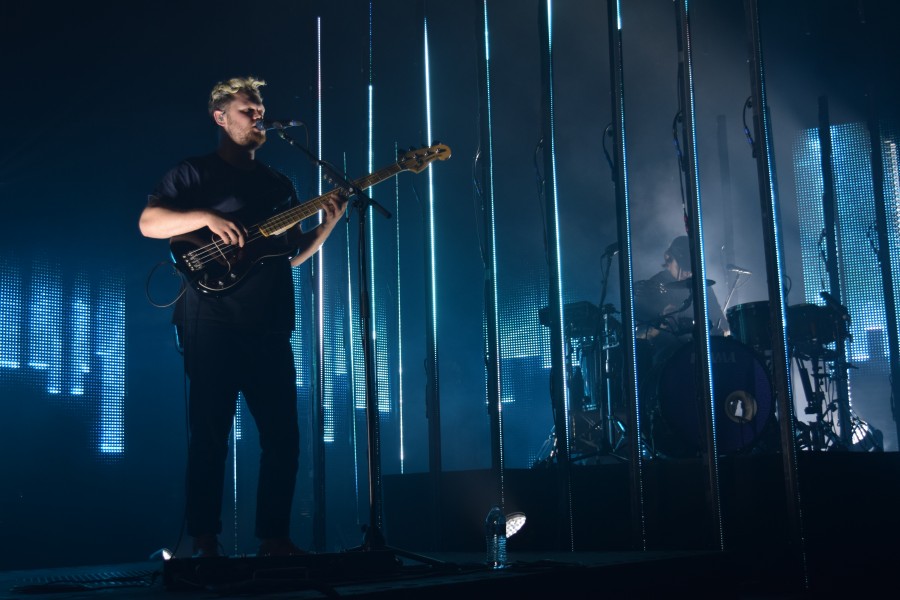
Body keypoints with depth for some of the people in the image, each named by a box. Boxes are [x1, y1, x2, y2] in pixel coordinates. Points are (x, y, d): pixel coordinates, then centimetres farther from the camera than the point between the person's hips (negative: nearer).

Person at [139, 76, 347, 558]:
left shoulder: (279, 184, 21)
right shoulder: (195, 173, 6)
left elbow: (293, 254, 19)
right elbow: (148, 223, -6)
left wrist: (327, 223, 3)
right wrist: (207, 217, -19)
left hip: (269, 327, 5)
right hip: (212, 323, -5)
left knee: (283, 434, 1)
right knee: (210, 433, -5)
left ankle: (274, 537, 9)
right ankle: (204, 542, 1)